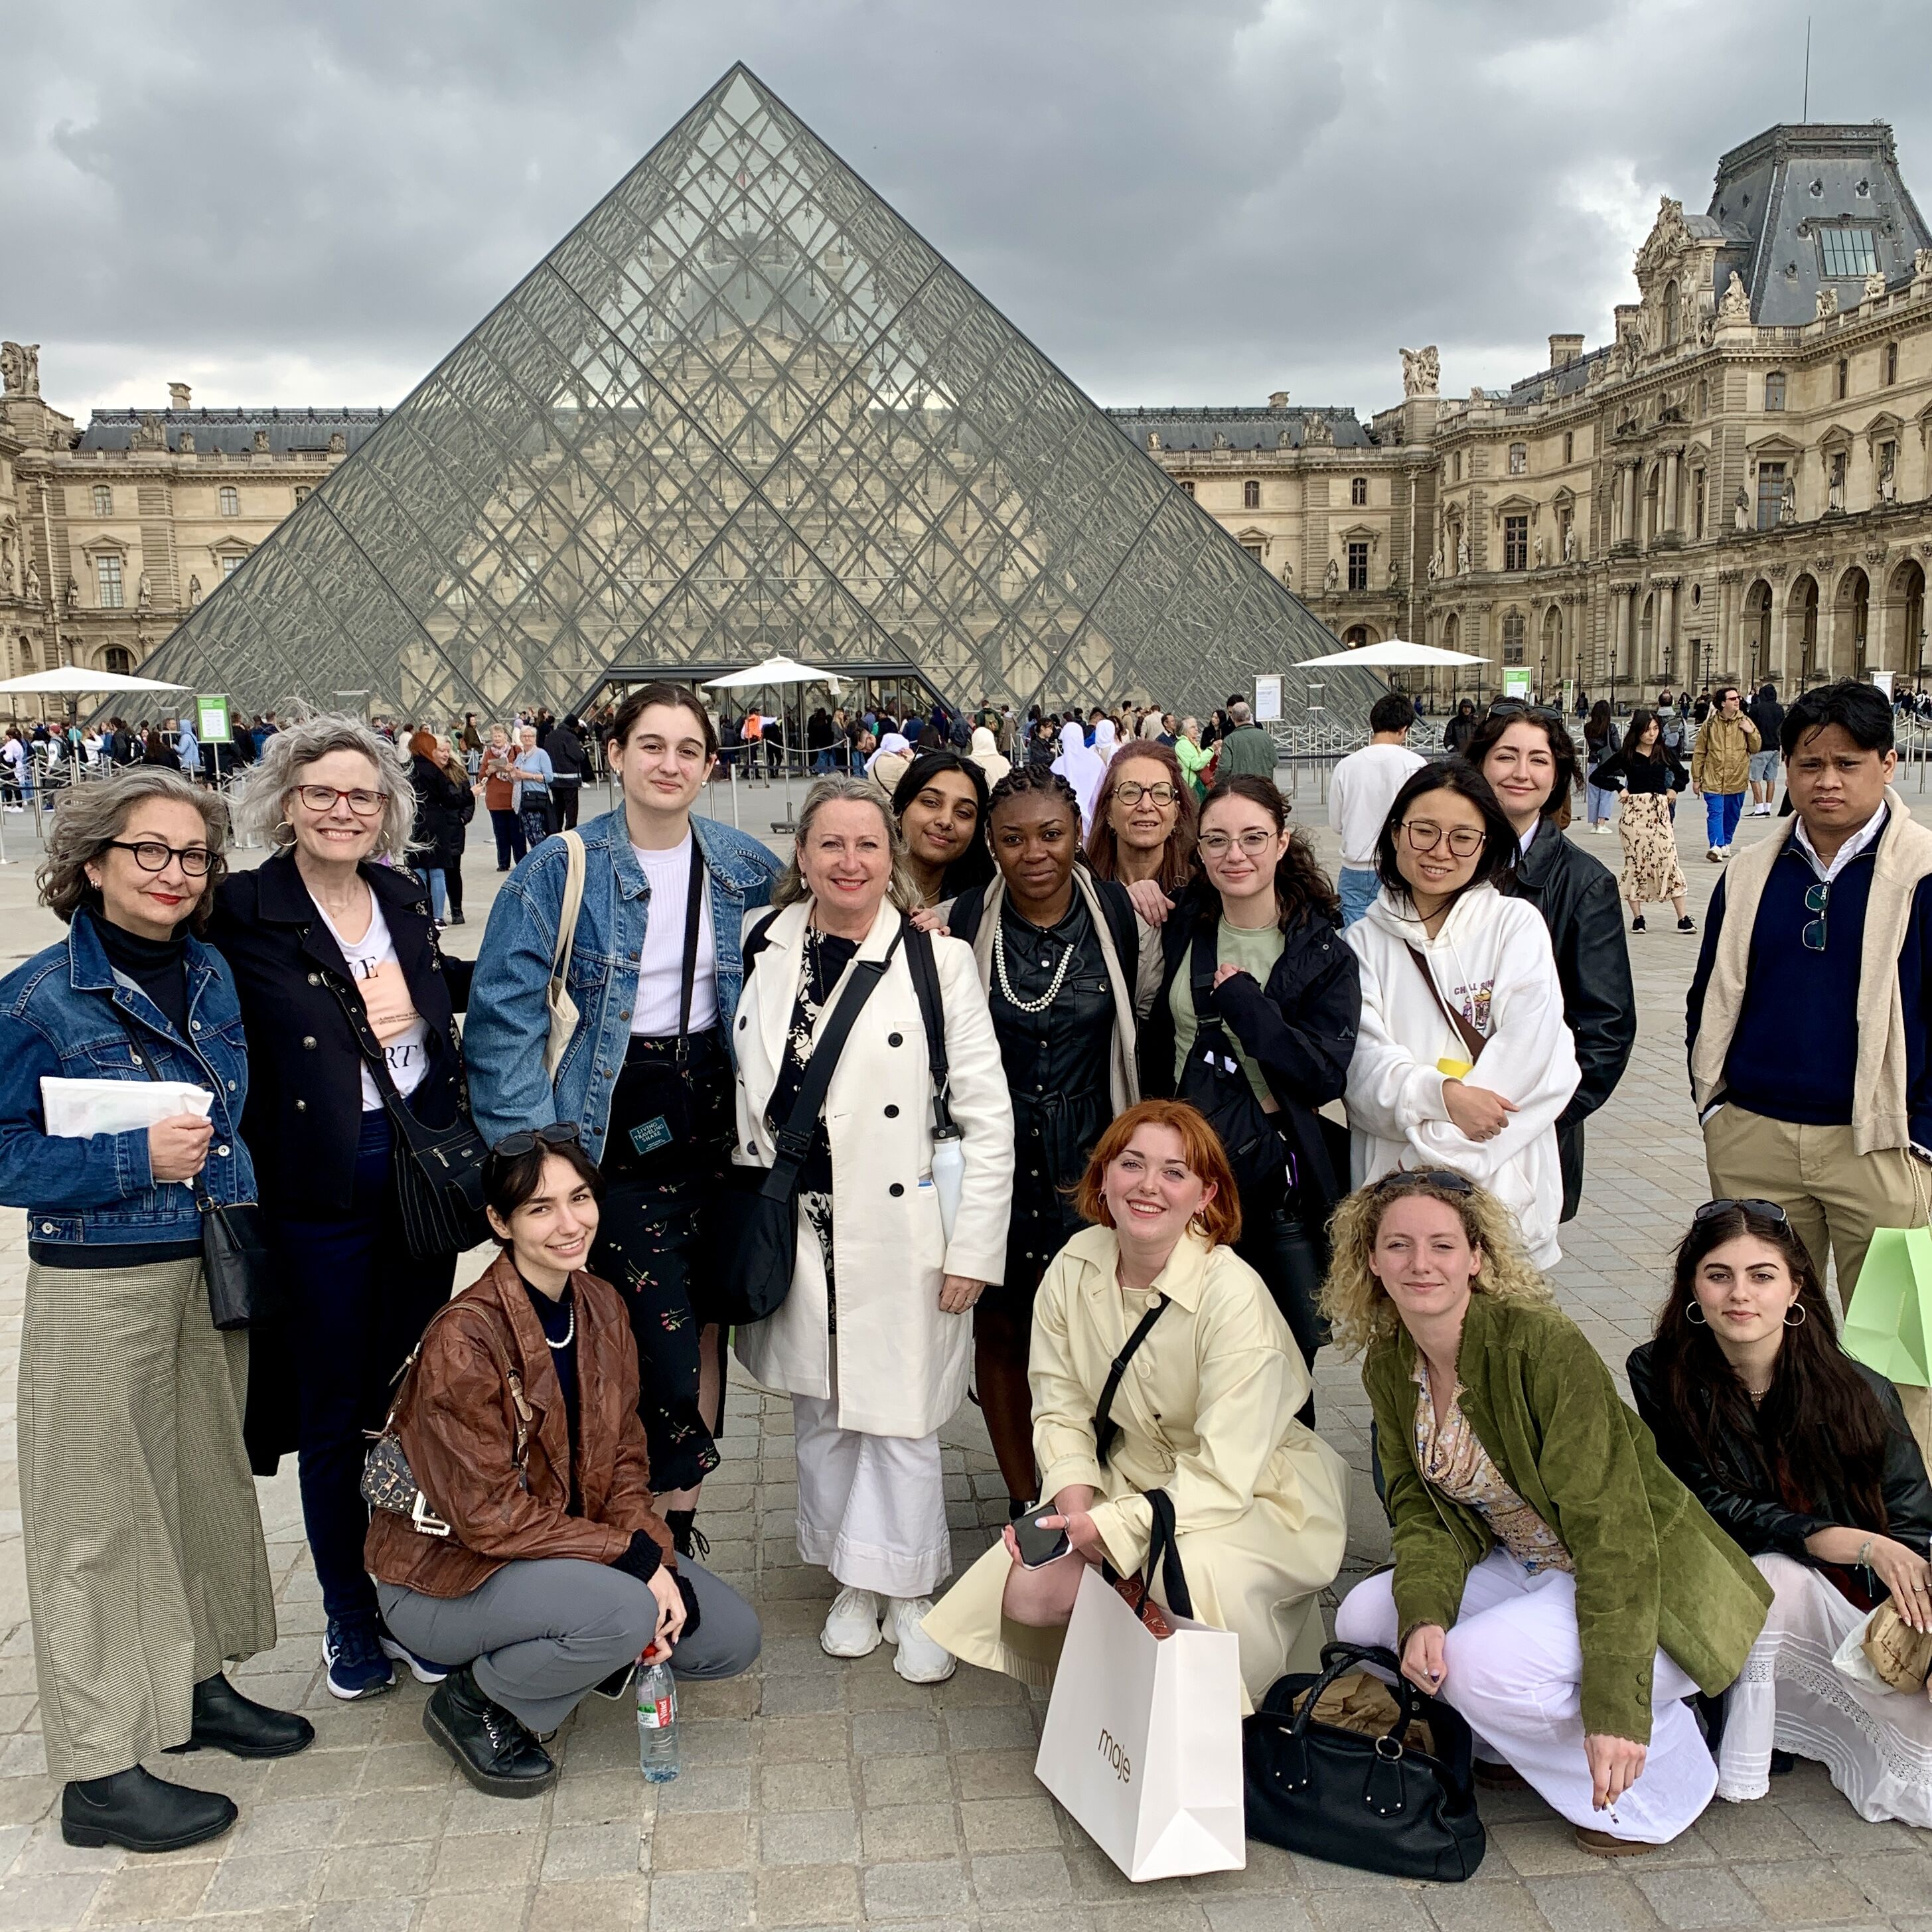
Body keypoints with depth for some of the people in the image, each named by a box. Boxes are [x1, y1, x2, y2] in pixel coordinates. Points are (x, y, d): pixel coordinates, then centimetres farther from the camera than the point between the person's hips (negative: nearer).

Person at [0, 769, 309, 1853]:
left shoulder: (213, 976, 5)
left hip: (212, 1273, 6)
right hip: (98, 1287, -6)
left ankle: (194, 1682, 34)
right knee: (103, 1513, 2)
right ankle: (99, 1770, 13)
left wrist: (242, 1228, 9)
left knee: (208, 1476, 15)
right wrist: (135, 1161, -21)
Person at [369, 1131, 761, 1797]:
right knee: (625, 1613, -32)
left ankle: (547, 1656, 14)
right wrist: (636, 1557, -23)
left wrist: (659, 1562, -14)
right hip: (447, 1572, -7)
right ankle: (474, 1700, -4)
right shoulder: (464, 1339, -25)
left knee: (732, 1639, -3)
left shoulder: (602, 1306, -2)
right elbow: (488, 1516, -24)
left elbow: (623, 1460, 3)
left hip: (574, 1540, 7)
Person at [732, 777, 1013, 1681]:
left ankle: (907, 1595, 23)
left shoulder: (938, 959, -8)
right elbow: (742, 1093, 12)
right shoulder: (768, 952, 4)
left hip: (896, 1230, -3)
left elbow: (987, 1115, -7)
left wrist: (973, 1247, -10)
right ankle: (852, 1582, 33)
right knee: (820, 1412, 14)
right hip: (796, 1227, 4)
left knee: (900, 1413, 4)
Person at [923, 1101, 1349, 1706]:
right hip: (1129, 1481, 5)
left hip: (1252, 1497, -5)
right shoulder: (1075, 1266, -8)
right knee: (1027, 1594, -15)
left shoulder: (1234, 1294, -25)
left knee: (1193, 1575, -34)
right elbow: (1060, 1409, -2)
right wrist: (1075, 1507, -19)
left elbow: (1222, 1475, -24)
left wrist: (1106, 1529, -28)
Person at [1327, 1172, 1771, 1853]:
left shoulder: (1541, 1344, -25)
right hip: (1529, 1570, 7)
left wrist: (1616, 1703, -34)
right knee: (1363, 1617, -9)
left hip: (1641, 1585, -7)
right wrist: (1423, 1615, -22)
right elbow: (1422, 1509, 0)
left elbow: (1610, 1523, -28)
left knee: (1485, 1663, -30)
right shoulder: (1388, 1366, -3)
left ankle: (1662, 1769, -2)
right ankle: (1529, 1742, 10)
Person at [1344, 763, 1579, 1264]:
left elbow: (1528, 1056, -7)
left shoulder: (1517, 925, 4)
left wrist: (1435, 1145, -13)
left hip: (1501, 1182, -1)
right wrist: (1442, 1095, -21)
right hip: (1389, 1187, 1)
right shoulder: (1364, 941, 9)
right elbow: (1364, 1063, -2)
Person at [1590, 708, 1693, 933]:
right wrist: (1619, 788, -3)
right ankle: (1637, 917, 10)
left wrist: (1673, 789, 6)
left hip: (1659, 812, 1)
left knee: (1670, 862, -3)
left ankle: (1683, 918, -1)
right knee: (1635, 863, 2)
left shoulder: (1664, 752, 8)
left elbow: (1682, 775, 24)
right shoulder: (1626, 755, 1)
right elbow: (1596, 776, 3)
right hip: (1634, 812, -1)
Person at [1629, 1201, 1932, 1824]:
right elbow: (1715, 1508, -14)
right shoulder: (1661, 1377, -11)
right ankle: (1741, 1761, -13)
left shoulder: (1861, 1392, -11)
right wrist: (1855, 1543, -23)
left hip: (1858, 1609, 1)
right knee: (1778, 1572, -33)